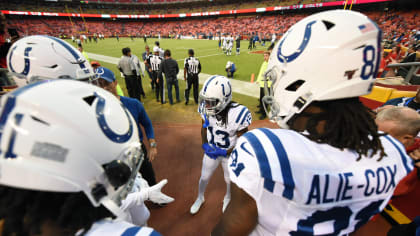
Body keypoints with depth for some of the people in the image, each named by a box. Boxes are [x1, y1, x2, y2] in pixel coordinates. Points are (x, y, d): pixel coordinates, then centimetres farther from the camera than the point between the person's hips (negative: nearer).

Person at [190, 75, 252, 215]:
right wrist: (205, 145, -14)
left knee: (229, 180, 24)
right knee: (204, 177, 22)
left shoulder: (237, 114, -34)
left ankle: (227, 198, 60)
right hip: (211, 151, 3)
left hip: (230, 153, -2)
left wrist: (224, 152, -26)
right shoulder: (206, 109, -22)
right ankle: (200, 198, 55)